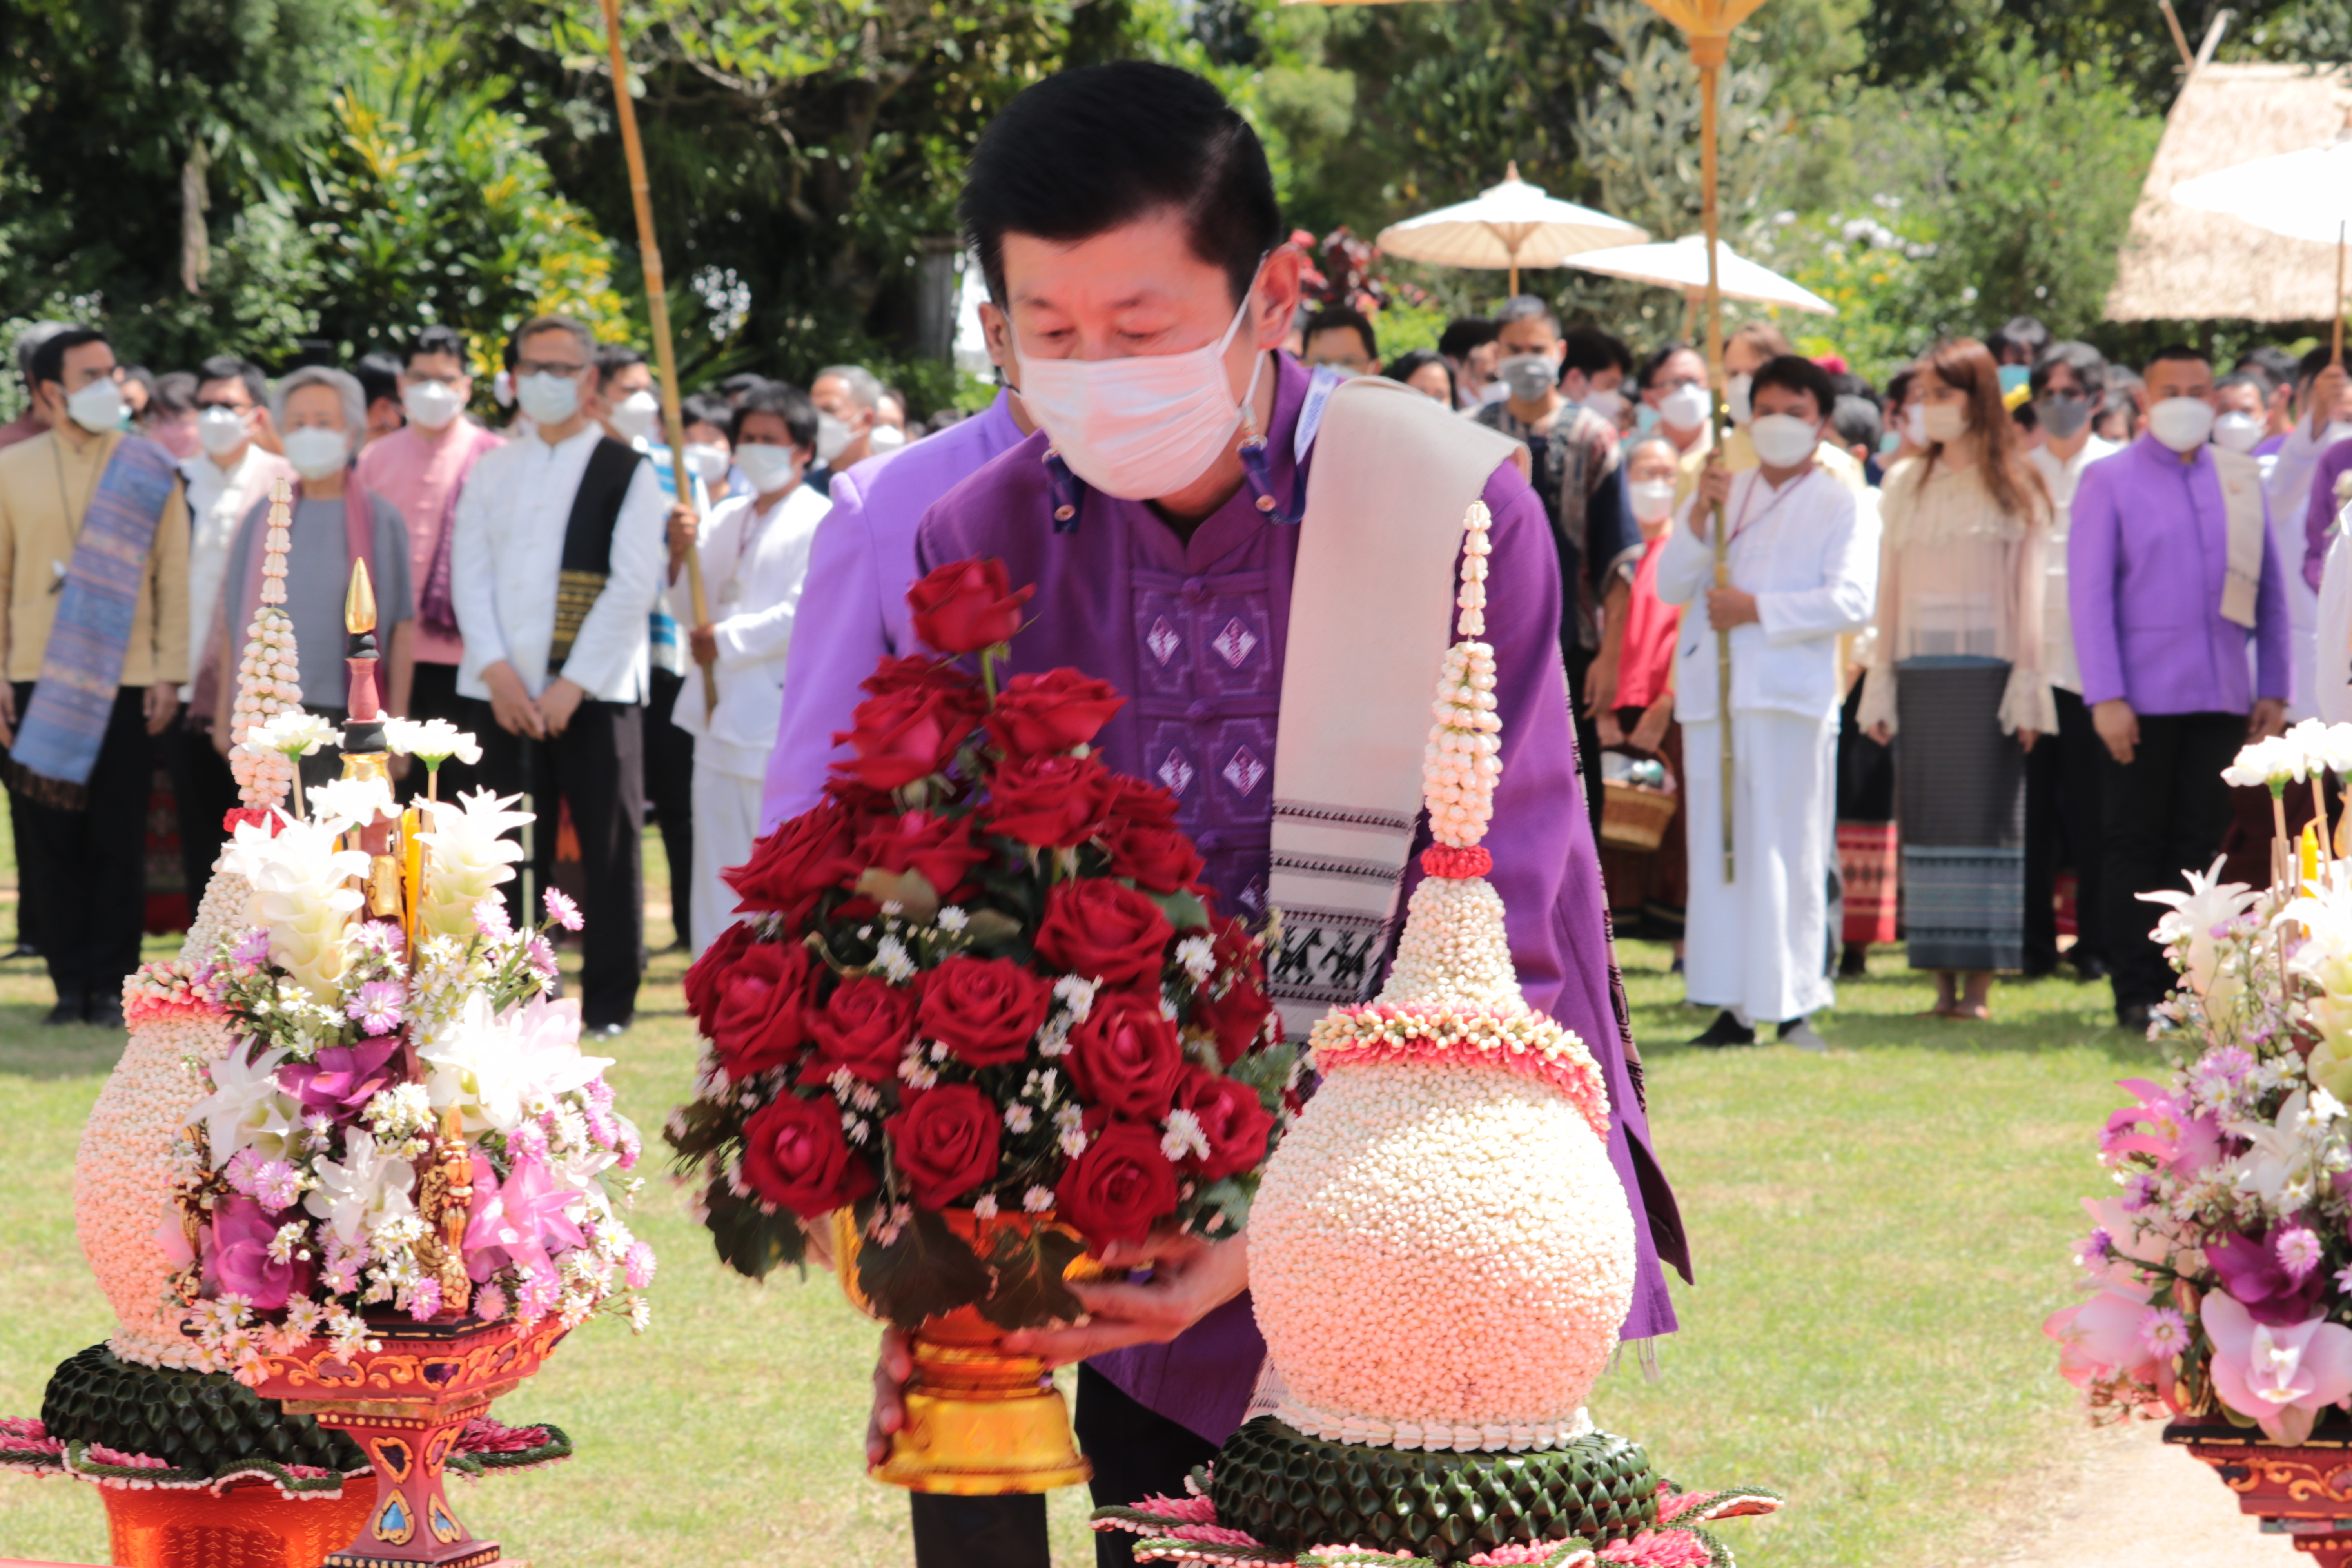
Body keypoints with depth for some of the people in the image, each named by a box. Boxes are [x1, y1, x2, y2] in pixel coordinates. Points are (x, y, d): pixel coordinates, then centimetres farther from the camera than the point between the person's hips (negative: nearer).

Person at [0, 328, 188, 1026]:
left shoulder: (150, 472, 4)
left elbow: (173, 575, 4)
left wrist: (169, 672, -3)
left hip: (126, 682, -1)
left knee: (119, 840, -1)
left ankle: (112, 987, 4)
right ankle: (71, 985, 8)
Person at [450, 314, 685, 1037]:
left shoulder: (627, 473, 2)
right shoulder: (492, 472, 14)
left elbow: (632, 586, -6)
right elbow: (470, 575, 7)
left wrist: (572, 685, -12)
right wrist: (497, 671, -8)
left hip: (594, 692, -3)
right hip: (508, 692, 3)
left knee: (608, 847, -2)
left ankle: (609, 1000, 5)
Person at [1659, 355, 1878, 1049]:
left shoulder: (1843, 506, 7)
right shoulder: (1723, 492, 19)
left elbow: (1851, 602, -7)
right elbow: (1671, 587, 10)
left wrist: (1757, 610, -12)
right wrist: (1700, 516, -5)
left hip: (1790, 696, -4)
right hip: (1710, 691, 4)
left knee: (1786, 850, -7)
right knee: (1718, 850, 0)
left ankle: (1792, 1005, -5)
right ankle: (1734, 1005, 1)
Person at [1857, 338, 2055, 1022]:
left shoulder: (2015, 488, 5)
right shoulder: (1904, 485, 14)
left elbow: (2029, 590, 2)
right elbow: (1889, 587, 14)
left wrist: (2027, 683, -5)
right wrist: (1880, 680, 7)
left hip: (1986, 672, -3)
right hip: (1919, 674, 3)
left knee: (1985, 816, -6)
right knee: (1927, 818, -1)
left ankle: (1980, 983, -6)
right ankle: (1943, 982, 1)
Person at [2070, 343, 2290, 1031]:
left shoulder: (2241, 481, 11)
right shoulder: (2110, 482, 1)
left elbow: (2271, 592, 14)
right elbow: (2089, 594, -3)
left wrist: (2273, 690, 7)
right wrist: (2106, 697, -10)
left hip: (2222, 697, 3)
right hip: (2144, 698, -3)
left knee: (2202, 843, 3)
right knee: (2137, 845, 1)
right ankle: (2137, 994, 5)